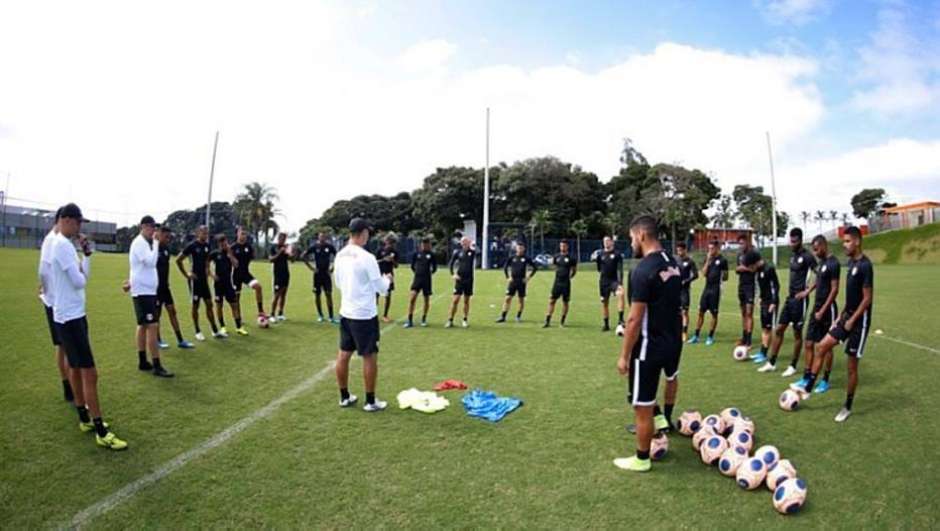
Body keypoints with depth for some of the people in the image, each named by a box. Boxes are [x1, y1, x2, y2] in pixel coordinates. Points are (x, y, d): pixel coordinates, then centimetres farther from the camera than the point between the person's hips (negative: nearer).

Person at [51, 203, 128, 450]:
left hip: (73, 315, 10)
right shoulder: (62, 245, -19)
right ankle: (101, 432, -5)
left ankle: (85, 418, 29)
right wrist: (81, 269, -1)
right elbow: (79, 281, -20)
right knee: (89, 373, -9)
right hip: (70, 317, -10)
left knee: (76, 368, 17)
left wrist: (86, 255, 0)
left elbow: (84, 276, 12)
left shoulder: (66, 245, 11)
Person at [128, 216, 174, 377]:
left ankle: (143, 361, 22)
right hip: (143, 291, -10)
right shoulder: (139, 243, -14)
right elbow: (151, 262, -26)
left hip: (147, 290, 10)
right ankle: (157, 366, -11)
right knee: (152, 326, -12)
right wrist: (156, 244, -21)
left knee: (143, 326, 14)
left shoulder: (146, 243, 16)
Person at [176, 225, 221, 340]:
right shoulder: (192, 245, -12)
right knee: (195, 305, 3)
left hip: (204, 279, 6)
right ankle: (198, 332, 13)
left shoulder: (207, 245, 7)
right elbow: (178, 260, -11)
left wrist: (207, 271, 12)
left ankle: (215, 331, 11)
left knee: (209, 304, 7)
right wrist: (187, 275, -11)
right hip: (195, 279, -6)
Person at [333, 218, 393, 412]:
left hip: (345, 313, 7)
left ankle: (344, 397, 24)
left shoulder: (340, 255, 3)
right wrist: (387, 279, 9)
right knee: (370, 357, 3)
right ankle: (371, 401, 11)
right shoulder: (366, 257, -18)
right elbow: (381, 289, -12)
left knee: (344, 354, 12)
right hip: (365, 315, -7)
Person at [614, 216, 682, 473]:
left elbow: (635, 320, -23)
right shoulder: (673, 264, 4)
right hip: (673, 339, 9)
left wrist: (624, 356, -14)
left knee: (642, 407, 5)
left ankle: (641, 460, 19)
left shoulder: (643, 270, -23)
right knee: (671, 376, 39)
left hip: (649, 346, -9)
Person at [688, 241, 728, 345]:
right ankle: (696, 336, 10)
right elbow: (704, 273, 0)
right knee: (701, 312, 5)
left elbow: (725, 277, 1)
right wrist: (708, 261, -6)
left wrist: (720, 278, -16)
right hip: (707, 288, 5)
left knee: (714, 313, 4)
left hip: (715, 289, -5)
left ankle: (710, 337, 13)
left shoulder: (722, 260, -4)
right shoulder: (708, 259, 10)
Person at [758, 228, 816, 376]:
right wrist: (790, 291, 15)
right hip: (790, 298, 8)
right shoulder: (792, 255, 12)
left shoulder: (807, 256, -13)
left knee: (797, 333, 3)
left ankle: (793, 366, 14)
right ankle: (771, 363, 15)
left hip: (799, 299, -8)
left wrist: (807, 291, -16)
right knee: (778, 329, 8)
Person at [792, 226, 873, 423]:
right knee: (822, 346, 3)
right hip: (847, 316, 8)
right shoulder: (850, 262, 9)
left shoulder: (865, 265, -18)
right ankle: (807, 388, 9)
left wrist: (852, 320, -17)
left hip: (859, 321, -8)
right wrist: (843, 315, 15)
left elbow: (867, 298, -18)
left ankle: (848, 408, 15)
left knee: (852, 365, 1)